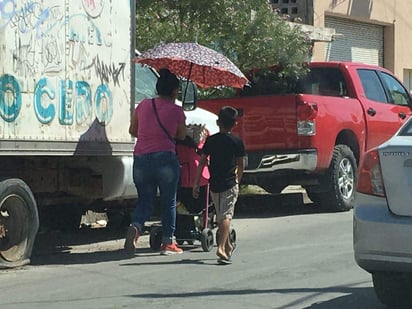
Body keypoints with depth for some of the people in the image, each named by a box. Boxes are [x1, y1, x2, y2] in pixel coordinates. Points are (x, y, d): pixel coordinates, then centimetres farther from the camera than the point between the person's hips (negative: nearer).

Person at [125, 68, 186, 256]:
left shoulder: (143, 105, 9)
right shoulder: (176, 110, -1)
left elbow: (132, 130, 20)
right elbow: (181, 136, 11)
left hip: (141, 158, 3)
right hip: (165, 158, -3)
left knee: (144, 200, 12)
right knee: (169, 202, 9)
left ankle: (135, 227, -16)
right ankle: (167, 243, 12)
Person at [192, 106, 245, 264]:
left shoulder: (211, 140, 2)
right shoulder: (237, 141, -3)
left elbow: (202, 163, -2)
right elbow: (240, 165, 5)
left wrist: (196, 184, 1)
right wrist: (238, 180, 21)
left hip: (214, 184, 3)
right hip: (230, 184, -3)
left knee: (220, 216, 16)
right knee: (226, 216, -8)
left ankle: (228, 246, 32)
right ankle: (221, 248, -25)